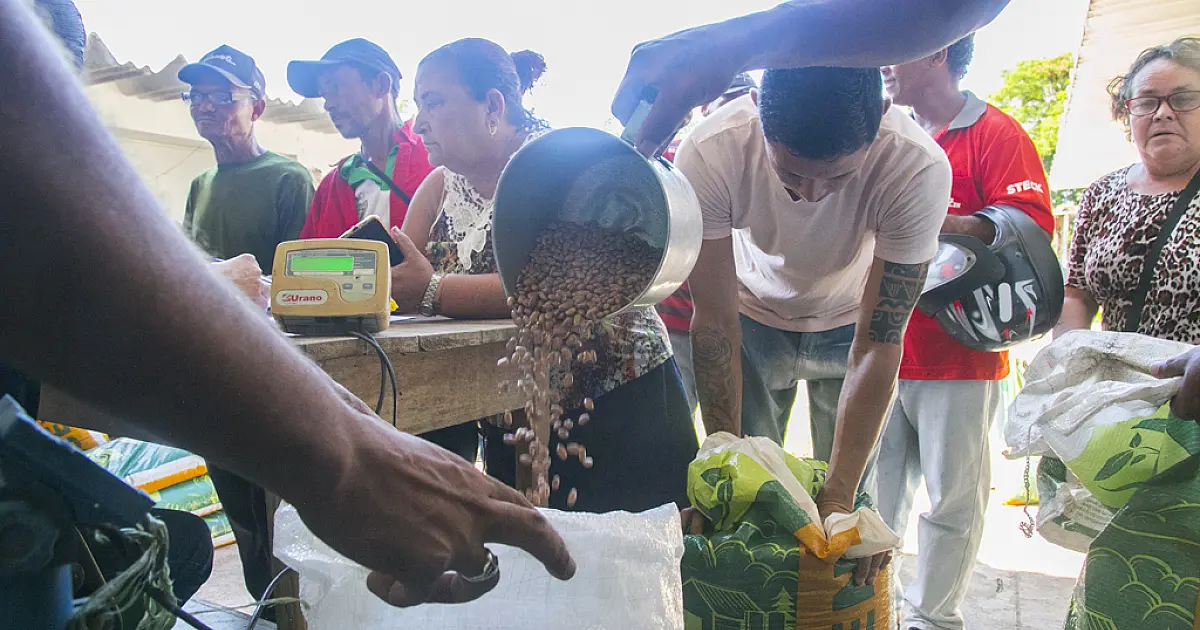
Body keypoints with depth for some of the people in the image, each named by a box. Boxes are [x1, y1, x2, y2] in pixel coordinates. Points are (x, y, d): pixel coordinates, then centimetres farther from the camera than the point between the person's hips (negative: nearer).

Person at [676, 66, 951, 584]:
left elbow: (877, 346, -26)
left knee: (853, 491, -1)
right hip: (755, 316, 0)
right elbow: (715, 322, -24)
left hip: (851, 322, 0)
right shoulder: (708, 154, -33)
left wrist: (839, 495, -29)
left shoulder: (920, 168, -33)